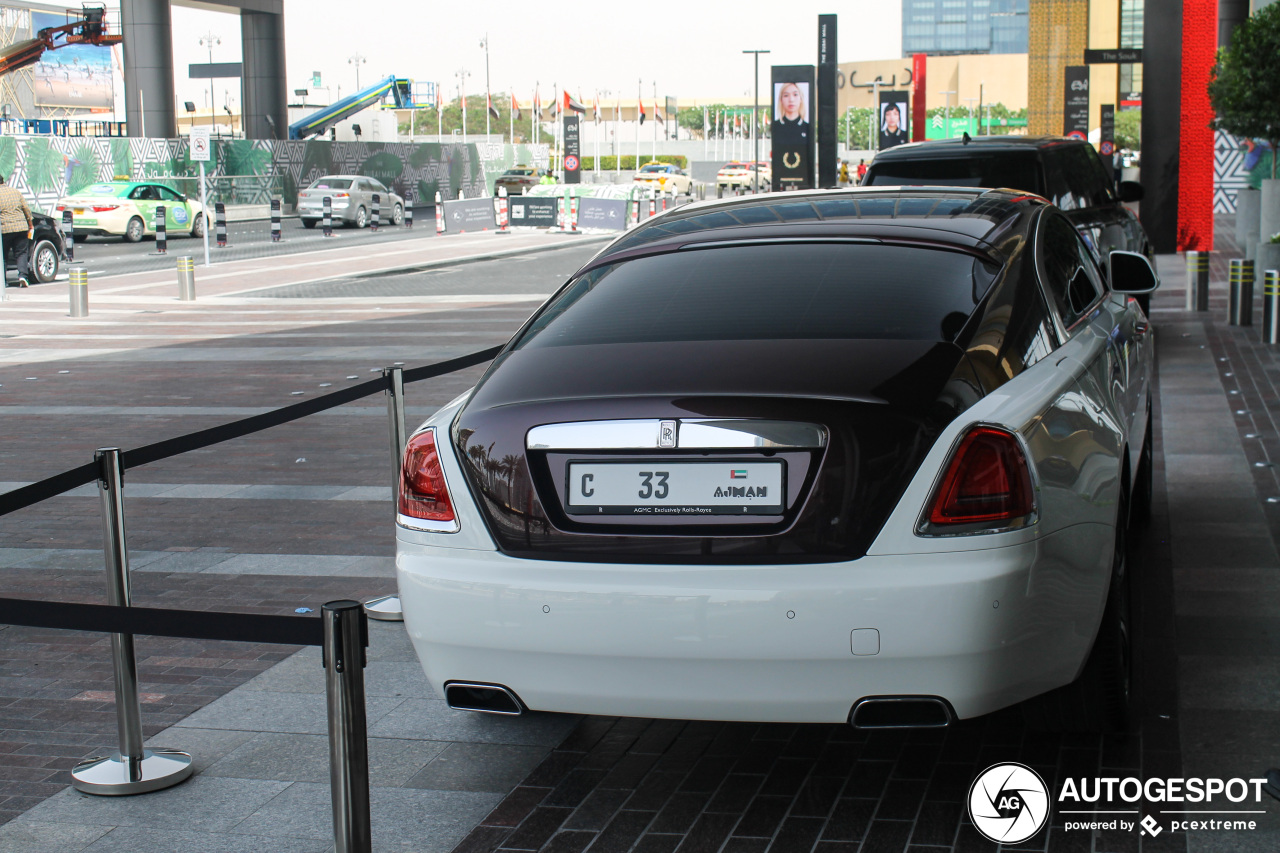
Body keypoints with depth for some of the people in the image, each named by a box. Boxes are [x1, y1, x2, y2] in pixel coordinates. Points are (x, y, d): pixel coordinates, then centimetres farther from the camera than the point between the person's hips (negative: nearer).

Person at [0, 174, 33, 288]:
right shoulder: (15, 192, 8)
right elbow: (26, 209, 9)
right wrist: (30, 224, 17)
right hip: (21, 226, 3)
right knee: (21, 253, 7)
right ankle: (22, 275, -11)